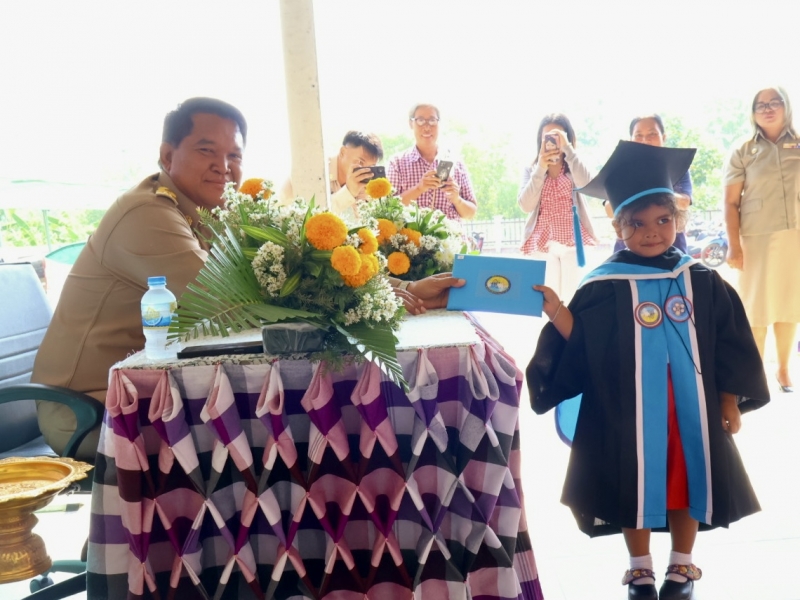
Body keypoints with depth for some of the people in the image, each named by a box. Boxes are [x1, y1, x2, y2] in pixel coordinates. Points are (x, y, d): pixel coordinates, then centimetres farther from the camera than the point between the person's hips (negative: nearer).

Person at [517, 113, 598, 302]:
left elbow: (586, 183, -17)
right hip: (542, 244, 1)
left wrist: (567, 148, -18)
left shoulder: (574, 168, 6)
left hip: (574, 242, 0)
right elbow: (526, 205, -7)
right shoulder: (531, 170, 7)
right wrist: (540, 169, -14)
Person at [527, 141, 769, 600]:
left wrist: (729, 399, 5)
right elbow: (582, 347, -10)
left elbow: (729, 343, 5)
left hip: (690, 410, 2)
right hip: (630, 412, -2)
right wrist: (558, 315, -26)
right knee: (635, 487, 10)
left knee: (686, 483, 14)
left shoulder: (702, 281, -1)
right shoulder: (602, 289, -9)